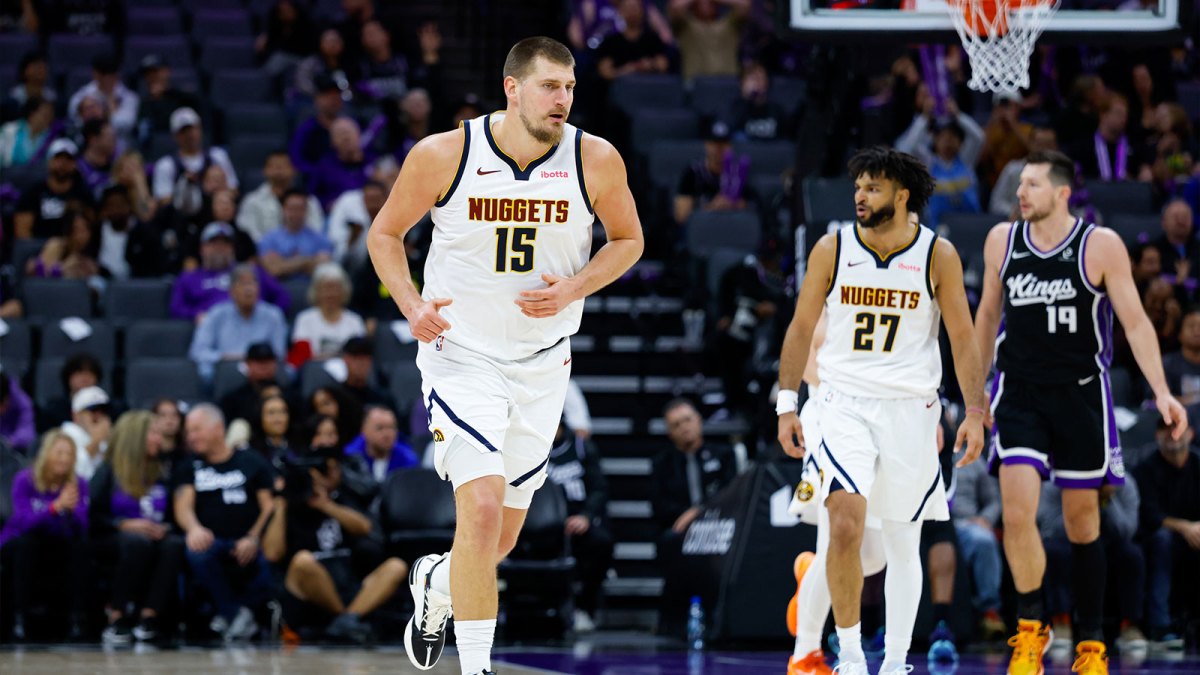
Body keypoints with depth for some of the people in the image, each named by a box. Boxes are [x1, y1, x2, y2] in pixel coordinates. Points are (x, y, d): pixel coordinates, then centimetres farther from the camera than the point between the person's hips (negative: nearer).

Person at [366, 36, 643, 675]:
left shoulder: (595, 160, -9)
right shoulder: (443, 155, -13)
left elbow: (628, 240, 7)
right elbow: (385, 233, 2)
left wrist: (573, 290, -11)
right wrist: (412, 306, -14)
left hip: (541, 364, 3)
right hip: (461, 354, -3)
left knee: (501, 540, 13)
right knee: (482, 509, -21)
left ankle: (435, 581, 47)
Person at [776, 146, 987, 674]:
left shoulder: (938, 255, -3)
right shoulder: (832, 249, -2)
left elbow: (962, 338, 2)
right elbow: (801, 327, 6)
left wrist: (975, 413, -5)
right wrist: (787, 405, 1)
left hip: (910, 408, 1)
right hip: (845, 403, -1)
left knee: (903, 543, 7)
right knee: (845, 526, -19)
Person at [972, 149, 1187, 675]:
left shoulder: (1101, 245, -8)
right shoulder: (1002, 240, 2)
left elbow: (1135, 321, -7)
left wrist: (1162, 392, -17)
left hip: (1080, 395, -2)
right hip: (1019, 393, 2)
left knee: (1082, 523, 7)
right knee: (1017, 512, -15)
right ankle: (1031, 627, 2)